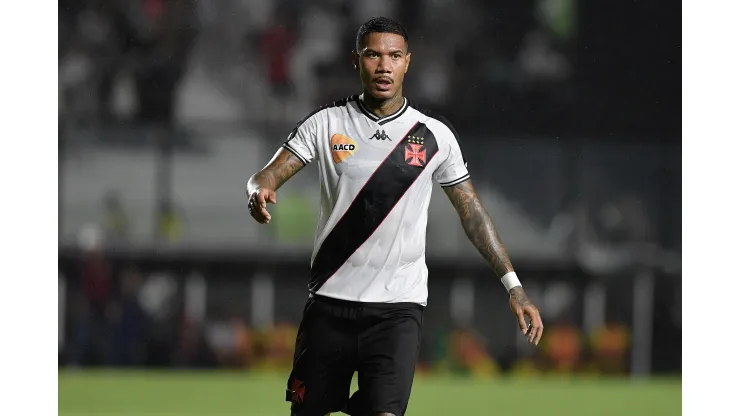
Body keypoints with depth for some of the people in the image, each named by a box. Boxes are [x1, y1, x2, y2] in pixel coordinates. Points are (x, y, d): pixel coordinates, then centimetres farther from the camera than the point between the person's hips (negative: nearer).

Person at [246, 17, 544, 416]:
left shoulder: (435, 136, 4)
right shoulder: (326, 124, 3)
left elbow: (472, 213, 10)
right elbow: (268, 175, -4)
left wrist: (513, 286, 5)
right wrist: (259, 192, -30)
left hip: (398, 308, -1)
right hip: (330, 303, 1)